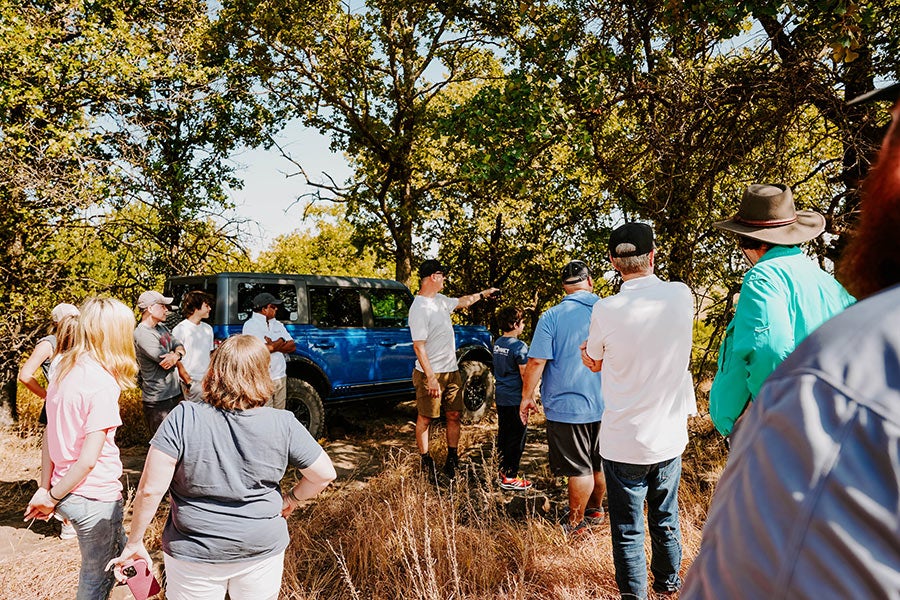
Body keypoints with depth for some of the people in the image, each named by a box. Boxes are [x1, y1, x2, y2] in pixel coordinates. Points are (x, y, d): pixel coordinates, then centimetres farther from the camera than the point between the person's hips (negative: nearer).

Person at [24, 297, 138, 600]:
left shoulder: (63, 369, 0)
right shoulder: (103, 384, -23)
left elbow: (49, 434, 5)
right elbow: (88, 460, -22)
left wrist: (45, 488, 10)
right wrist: (51, 497, -7)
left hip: (65, 491, 7)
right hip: (94, 497, -7)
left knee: (118, 554, 27)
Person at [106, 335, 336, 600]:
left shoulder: (182, 419, -18)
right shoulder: (283, 424, -15)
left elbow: (150, 489, -16)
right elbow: (325, 474, -7)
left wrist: (134, 543, -1)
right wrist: (292, 499, 10)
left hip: (194, 553, 0)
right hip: (263, 549, 1)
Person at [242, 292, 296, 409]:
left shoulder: (277, 324, 14)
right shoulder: (251, 325, -6)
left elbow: (292, 346, 7)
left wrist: (273, 346, -9)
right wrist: (280, 342, -3)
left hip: (280, 377, 7)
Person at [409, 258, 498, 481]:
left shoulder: (440, 300, 8)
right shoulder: (419, 308, -18)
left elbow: (461, 302, 31)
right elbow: (419, 346, -22)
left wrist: (483, 294, 39)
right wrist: (430, 377, -25)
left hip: (451, 371, 9)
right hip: (431, 374, -8)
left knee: (454, 416, 11)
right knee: (425, 419, 5)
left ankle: (452, 461, 22)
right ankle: (426, 463, 17)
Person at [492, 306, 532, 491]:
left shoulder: (497, 343, 7)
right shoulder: (519, 346, -17)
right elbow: (525, 375, -16)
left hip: (500, 397, 8)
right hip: (515, 398, -8)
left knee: (503, 434, 17)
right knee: (517, 437, 0)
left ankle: (502, 470, 27)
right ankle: (510, 477, 4)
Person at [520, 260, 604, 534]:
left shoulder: (551, 317, -13)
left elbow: (536, 362, -16)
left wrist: (527, 397, -4)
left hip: (567, 405, -4)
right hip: (604, 405, 5)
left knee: (579, 468, 5)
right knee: (600, 463, 20)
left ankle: (575, 524, 19)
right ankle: (595, 510, 38)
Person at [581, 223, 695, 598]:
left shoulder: (606, 311, -17)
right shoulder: (682, 296, -8)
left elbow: (594, 363, 2)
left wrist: (586, 349, 22)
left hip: (624, 442, -4)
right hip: (670, 437, 5)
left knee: (628, 529, 11)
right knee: (665, 518, 24)